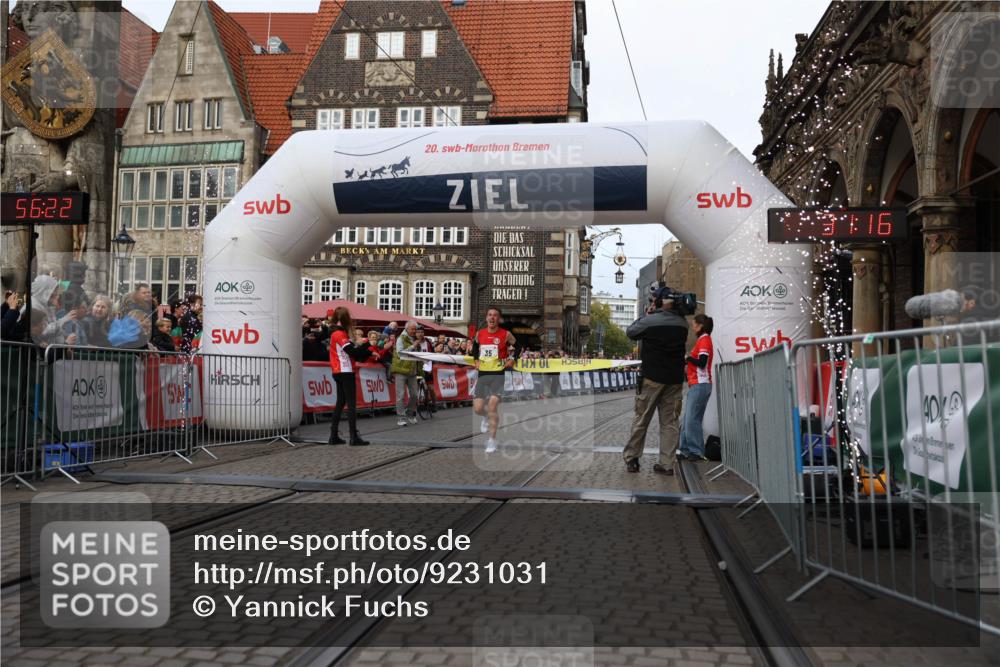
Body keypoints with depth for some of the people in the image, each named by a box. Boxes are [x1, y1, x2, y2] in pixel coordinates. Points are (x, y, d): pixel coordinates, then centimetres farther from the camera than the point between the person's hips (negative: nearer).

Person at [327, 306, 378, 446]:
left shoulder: (337, 333, 16)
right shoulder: (339, 333, -13)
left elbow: (350, 350, 11)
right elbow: (352, 351, -19)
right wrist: (370, 352, -11)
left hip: (339, 372, 10)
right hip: (345, 372, -10)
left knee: (340, 403, 12)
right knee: (351, 404, -9)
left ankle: (334, 436, 12)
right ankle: (354, 437, -10)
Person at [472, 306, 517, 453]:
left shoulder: (506, 335, -5)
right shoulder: (479, 334, 6)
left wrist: (512, 359, -1)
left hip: (498, 374, -4)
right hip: (483, 374, 4)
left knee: (492, 405, -17)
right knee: (477, 408, -1)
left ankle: (492, 441, -7)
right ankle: (487, 417, 38)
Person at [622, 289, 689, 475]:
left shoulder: (648, 321, -11)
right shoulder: (682, 324, 1)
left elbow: (630, 332, 5)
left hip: (652, 378, -3)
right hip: (675, 379, 3)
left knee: (641, 419, 8)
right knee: (670, 422, 6)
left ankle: (631, 458, 13)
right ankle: (667, 464, 5)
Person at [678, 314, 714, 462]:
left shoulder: (704, 340, -8)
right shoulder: (702, 340, 20)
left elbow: (702, 362, -18)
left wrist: (686, 357, -9)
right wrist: (687, 366, 11)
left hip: (700, 385, -10)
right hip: (695, 385, 10)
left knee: (692, 420, -11)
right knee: (686, 420, 10)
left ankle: (697, 452, -7)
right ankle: (686, 451, 14)